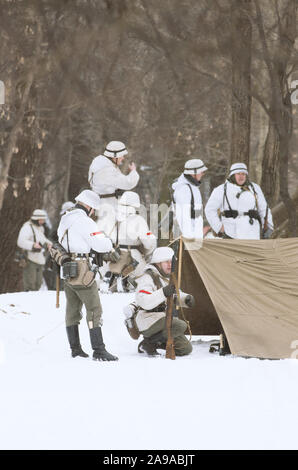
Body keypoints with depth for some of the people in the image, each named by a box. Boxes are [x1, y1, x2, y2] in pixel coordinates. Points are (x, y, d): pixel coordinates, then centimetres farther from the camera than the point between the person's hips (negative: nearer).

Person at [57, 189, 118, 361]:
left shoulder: (65, 220, 15)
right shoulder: (85, 222, -13)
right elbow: (100, 244, -17)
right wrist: (110, 242, 5)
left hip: (67, 269, 9)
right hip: (81, 269, -9)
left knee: (72, 309, 14)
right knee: (94, 310, -7)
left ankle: (75, 348, 18)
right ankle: (99, 350, -11)